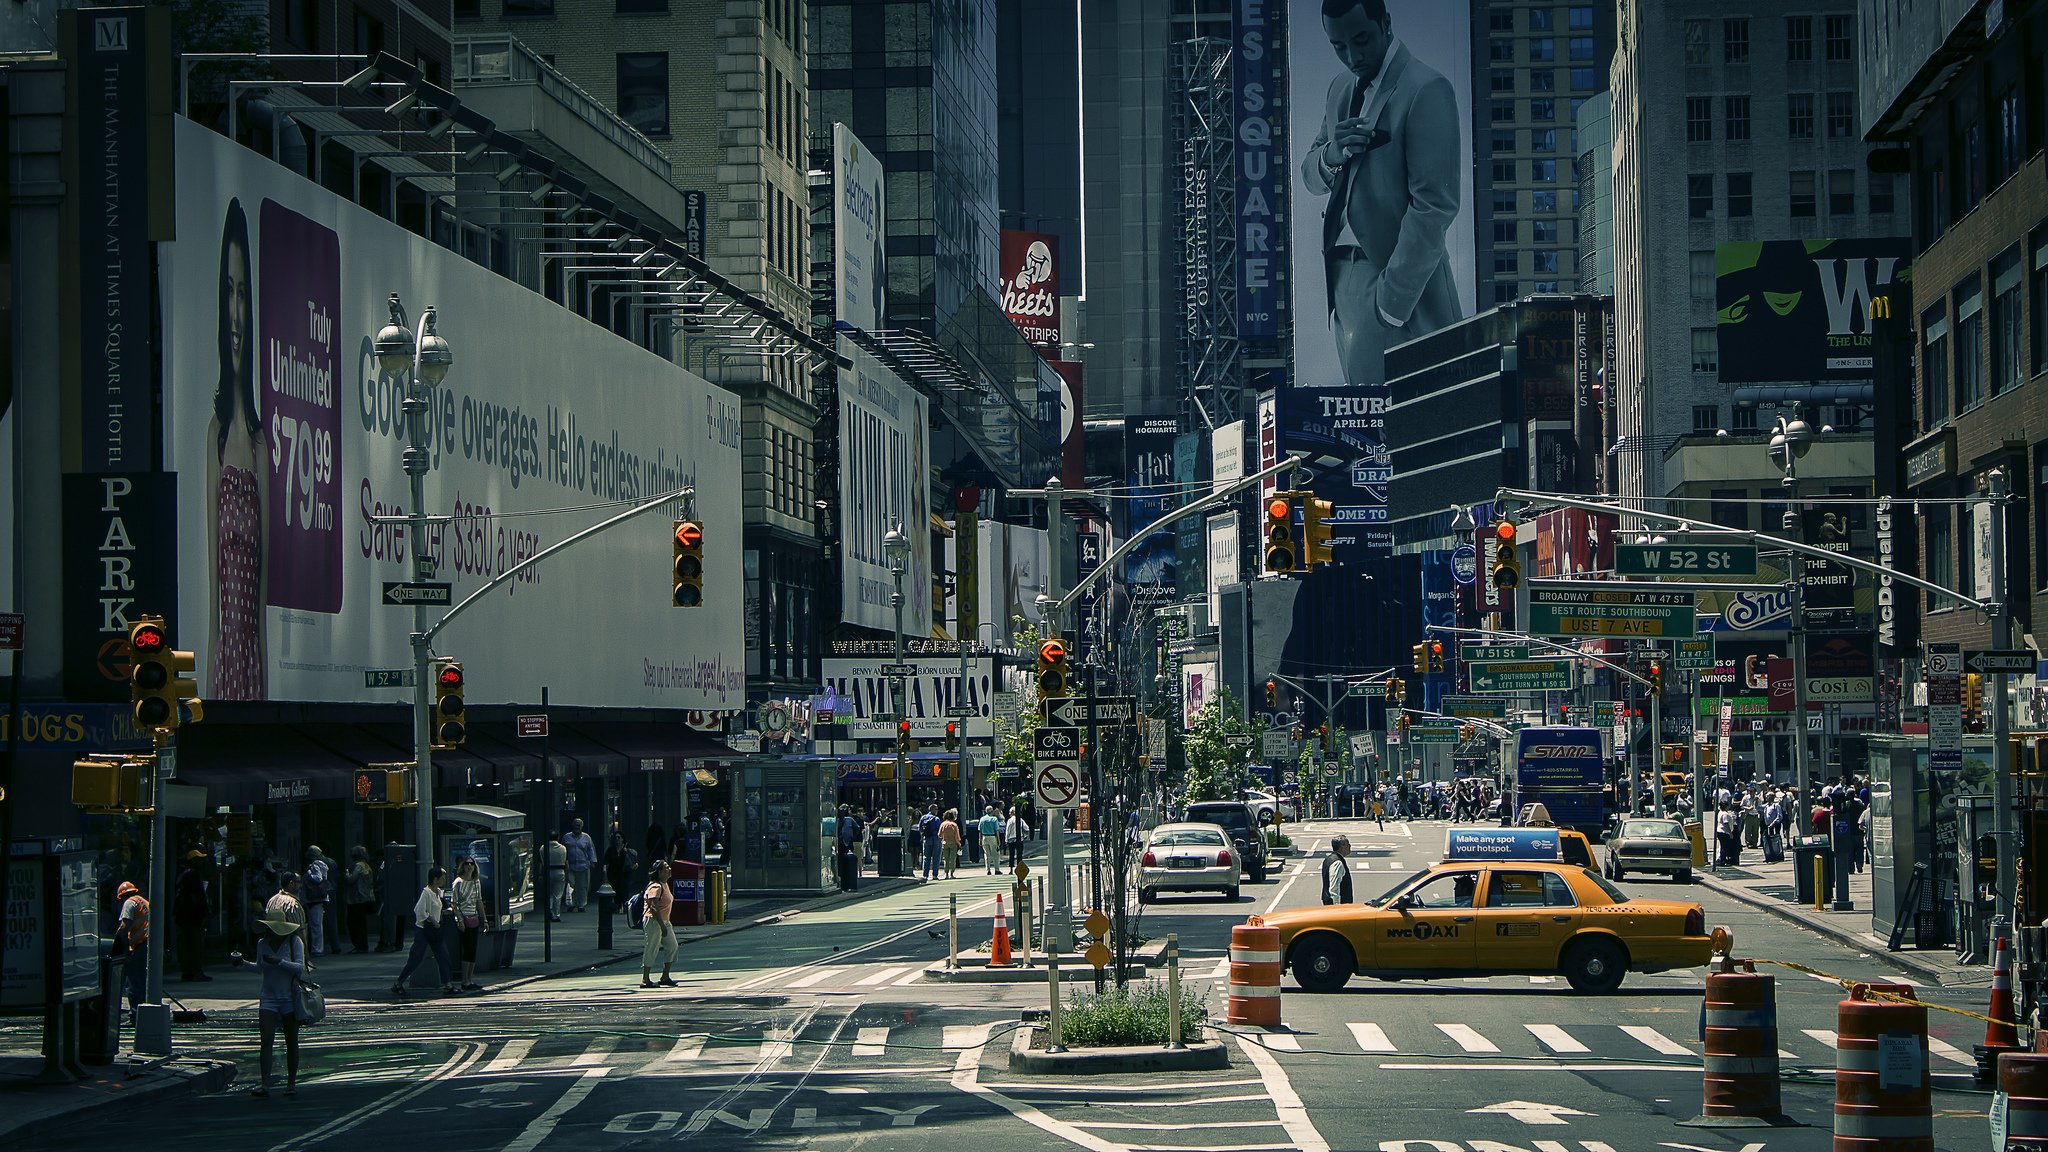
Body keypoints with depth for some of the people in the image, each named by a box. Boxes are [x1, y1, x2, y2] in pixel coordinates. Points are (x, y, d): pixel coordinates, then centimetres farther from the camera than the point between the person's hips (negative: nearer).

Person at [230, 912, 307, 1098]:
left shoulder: (294, 942, -7)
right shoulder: (262, 943, 5)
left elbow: (300, 967, -16)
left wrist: (279, 962, -27)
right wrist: (242, 963, 8)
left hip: (290, 999, -3)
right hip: (268, 999, 3)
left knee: (291, 1043, 5)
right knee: (266, 1041, -10)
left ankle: (291, 1083, 16)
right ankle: (264, 1085, -16)